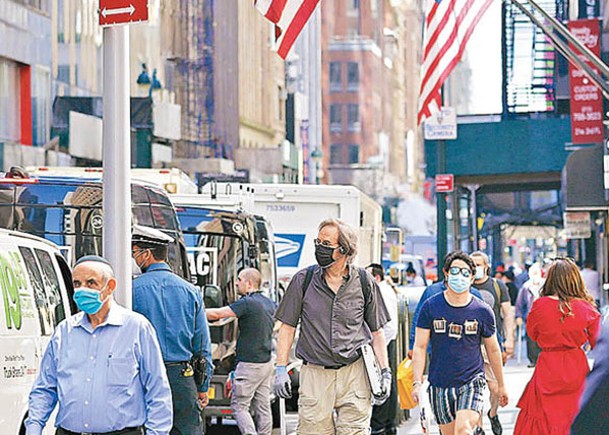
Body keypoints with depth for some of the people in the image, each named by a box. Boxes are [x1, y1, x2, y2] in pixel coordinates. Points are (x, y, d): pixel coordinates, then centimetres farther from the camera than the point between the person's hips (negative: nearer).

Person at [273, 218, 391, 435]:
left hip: (355, 374, 0)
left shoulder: (364, 283, 4)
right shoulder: (303, 280, 4)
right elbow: (287, 326, 7)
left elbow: (376, 331, 12)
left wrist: (385, 371, 5)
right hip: (315, 374, 0)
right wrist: (281, 368, -1)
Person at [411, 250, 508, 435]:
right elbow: (419, 347, 0)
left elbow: (493, 350, 12)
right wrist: (417, 383, -10)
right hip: (439, 385, 2)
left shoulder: (483, 311, 0)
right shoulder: (431, 307, -1)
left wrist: (501, 385, 19)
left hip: (472, 383, -2)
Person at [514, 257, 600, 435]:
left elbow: (532, 333, 8)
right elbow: (598, 343, 2)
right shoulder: (586, 308, -8)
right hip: (577, 368, 1)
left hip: (549, 368, -1)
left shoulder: (540, 306, -9)